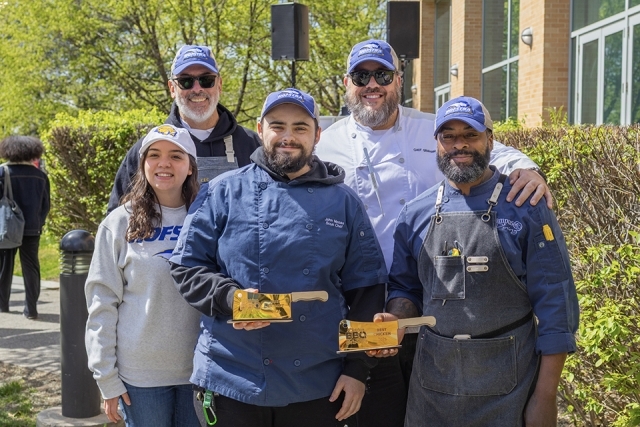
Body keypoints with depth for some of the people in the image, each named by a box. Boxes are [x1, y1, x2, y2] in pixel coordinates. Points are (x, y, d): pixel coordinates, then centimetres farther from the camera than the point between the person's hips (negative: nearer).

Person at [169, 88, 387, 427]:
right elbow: (186, 265, 3)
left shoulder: (343, 202, 5)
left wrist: (357, 367, 1)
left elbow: (365, 288, 6)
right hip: (232, 381, -1)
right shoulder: (224, 192, 1)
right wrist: (229, 297, -16)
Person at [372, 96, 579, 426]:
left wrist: (546, 396, -9)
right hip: (431, 384, 3)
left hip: (509, 386, -3)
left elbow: (554, 303, -7)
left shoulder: (526, 208, -6)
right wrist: (395, 320, -8)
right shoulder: (415, 214, 4)